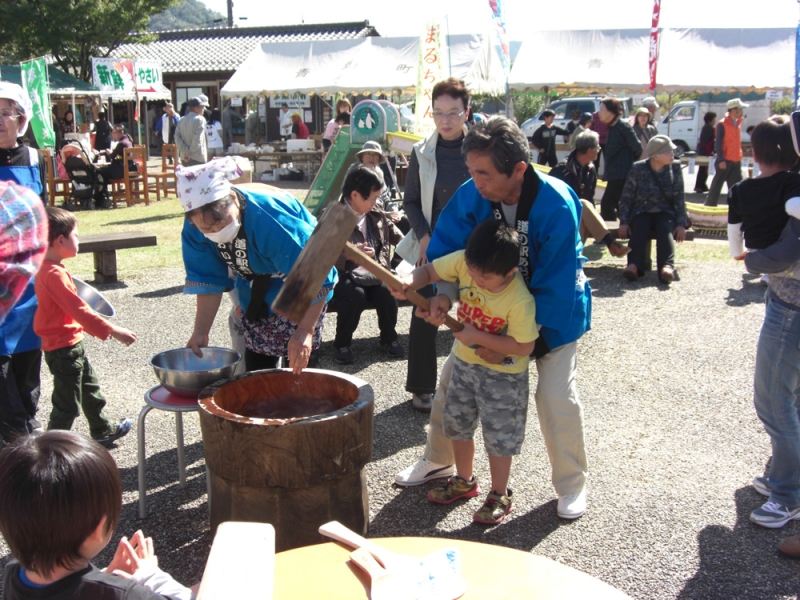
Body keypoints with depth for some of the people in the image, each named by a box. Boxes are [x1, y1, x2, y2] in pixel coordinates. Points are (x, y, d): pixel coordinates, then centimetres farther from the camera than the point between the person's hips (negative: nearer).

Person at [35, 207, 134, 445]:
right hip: (64, 348, -10)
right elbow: (79, 310, -27)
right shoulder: (54, 274, -25)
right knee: (67, 404, 0)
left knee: (90, 389, 25)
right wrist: (113, 331, -24)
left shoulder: (46, 269, 6)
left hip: (71, 345, 10)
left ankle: (102, 430, 42)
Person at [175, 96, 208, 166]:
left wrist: (186, 152, -5)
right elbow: (198, 139, -16)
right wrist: (191, 151, -7)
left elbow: (177, 138, 1)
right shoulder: (200, 119, -7)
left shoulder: (181, 120, 11)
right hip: (198, 158, -6)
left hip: (184, 159, 6)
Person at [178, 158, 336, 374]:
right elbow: (208, 280, -11)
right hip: (256, 300, 6)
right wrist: (201, 331, -16)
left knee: (300, 367, -4)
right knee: (256, 371, 13)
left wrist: (305, 330, -42)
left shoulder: (274, 222, -39)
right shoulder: (194, 230, -20)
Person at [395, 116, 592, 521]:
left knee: (557, 396, -10)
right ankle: (438, 460, 28)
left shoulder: (557, 206, -33)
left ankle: (571, 484, 16)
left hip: (554, 309, -4)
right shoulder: (471, 196, -21)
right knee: (453, 377, 5)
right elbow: (448, 249, -9)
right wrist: (444, 295, -29)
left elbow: (555, 287, -29)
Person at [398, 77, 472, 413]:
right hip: (432, 245, 1)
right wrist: (424, 237, -8)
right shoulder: (422, 152, -1)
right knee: (424, 315, 4)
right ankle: (421, 387, 18)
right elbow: (411, 201, 6)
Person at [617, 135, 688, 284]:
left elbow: (679, 198, 0)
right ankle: (635, 265, -53)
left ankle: (667, 266, -53)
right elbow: (626, 198, -1)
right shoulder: (638, 169, -3)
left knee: (665, 228, -32)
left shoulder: (675, 167, 1)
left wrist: (681, 224, -10)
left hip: (665, 212, 1)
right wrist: (624, 222, -13)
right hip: (642, 212, -1)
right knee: (639, 228, -33)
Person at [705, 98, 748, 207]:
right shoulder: (722, 124, -13)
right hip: (725, 161, -7)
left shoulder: (738, 122, 11)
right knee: (717, 185, 2)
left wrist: (739, 156, 20)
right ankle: (710, 206, 12)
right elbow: (718, 143, -16)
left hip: (736, 161, 7)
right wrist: (721, 159, -22)